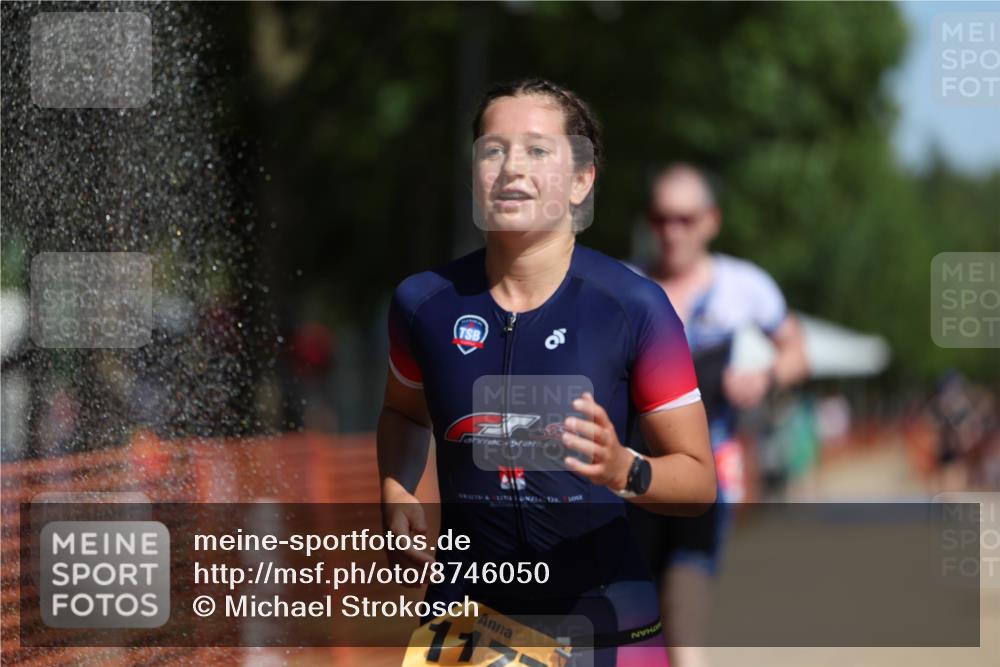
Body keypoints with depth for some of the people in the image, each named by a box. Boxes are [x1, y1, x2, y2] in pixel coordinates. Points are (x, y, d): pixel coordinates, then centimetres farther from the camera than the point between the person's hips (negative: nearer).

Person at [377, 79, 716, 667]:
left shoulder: (634, 306, -10)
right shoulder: (423, 303, -2)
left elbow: (699, 480, -6)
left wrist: (624, 470, -26)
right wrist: (397, 494, 1)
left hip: (602, 619, -2)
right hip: (464, 612, 2)